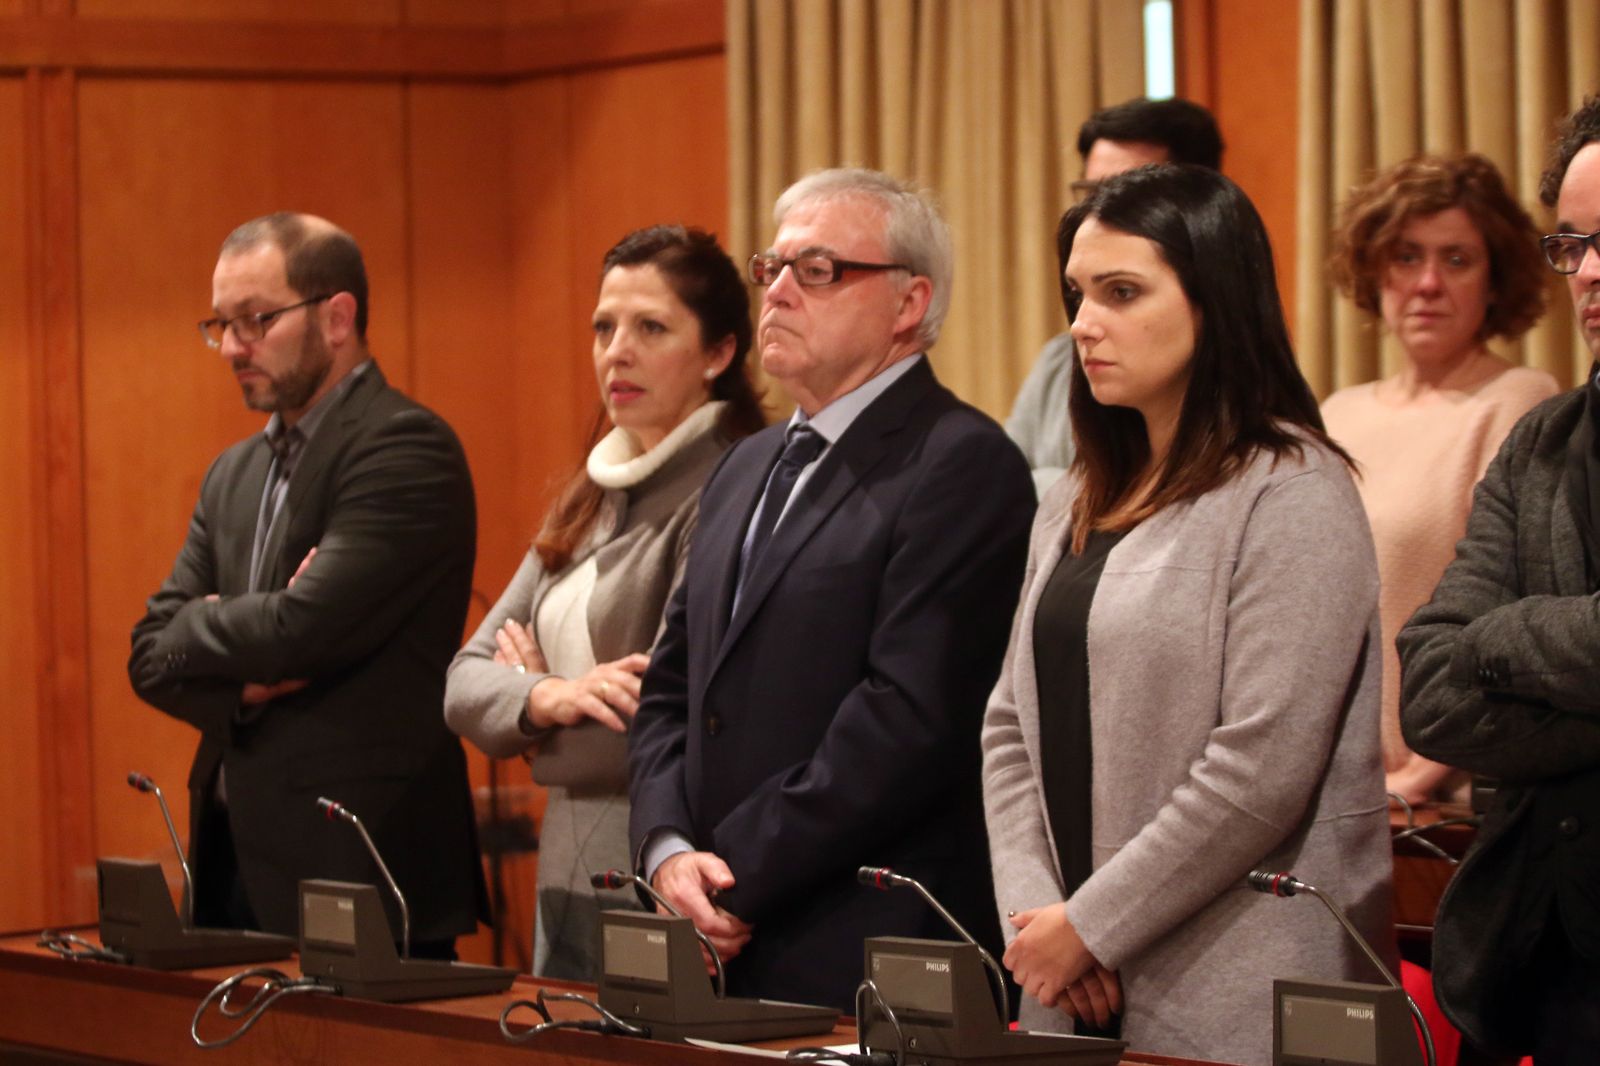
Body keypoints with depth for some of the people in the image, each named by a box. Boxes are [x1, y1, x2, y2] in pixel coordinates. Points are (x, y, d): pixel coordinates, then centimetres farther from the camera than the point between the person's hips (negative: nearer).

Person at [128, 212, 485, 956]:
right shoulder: (234, 474, 17)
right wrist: (243, 682, -10)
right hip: (235, 855, 7)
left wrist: (195, 629, -1)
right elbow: (152, 657, 11)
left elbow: (306, 629, -20)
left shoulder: (405, 448, -10)